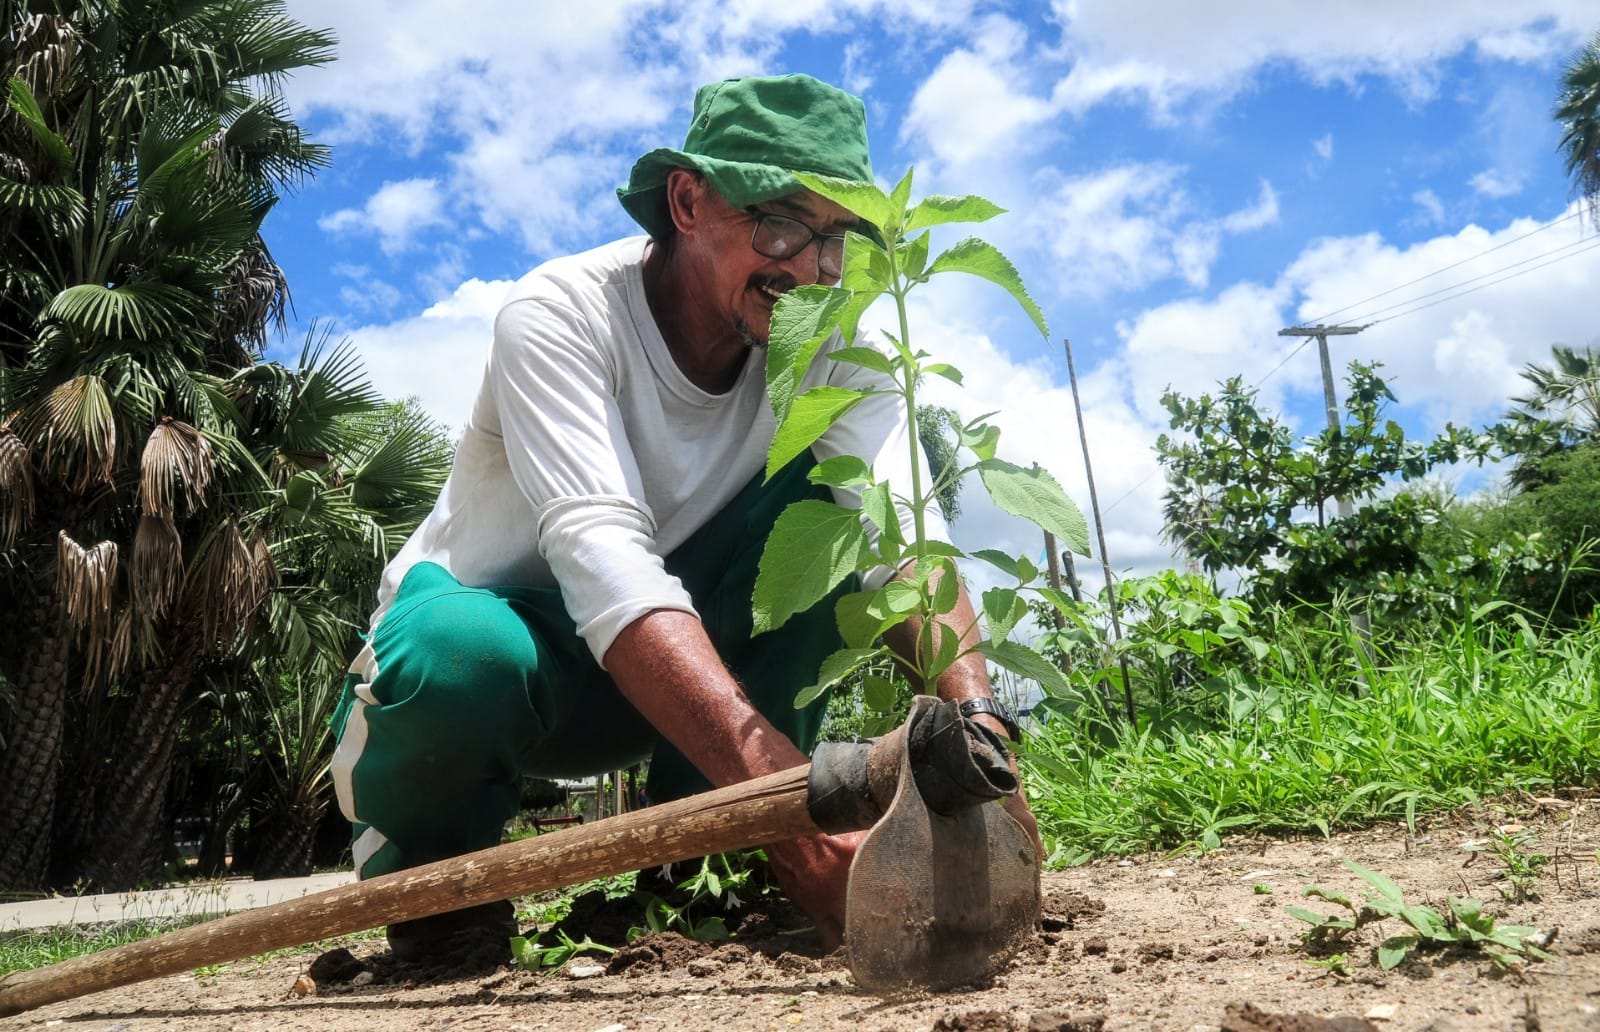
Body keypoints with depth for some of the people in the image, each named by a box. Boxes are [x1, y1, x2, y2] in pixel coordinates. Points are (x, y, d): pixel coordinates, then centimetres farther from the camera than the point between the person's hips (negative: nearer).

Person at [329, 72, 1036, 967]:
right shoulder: (562, 314, -25)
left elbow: (904, 526, -26)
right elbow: (604, 561, -40)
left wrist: (976, 721, -46)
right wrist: (790, 792, -51)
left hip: (680, 661, 4)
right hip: (503, 631, -3)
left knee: (828, 504, -21)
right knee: (457, 655, -39)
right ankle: (428, 857, -4)